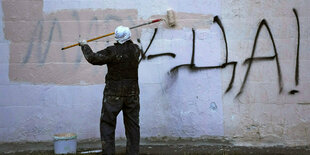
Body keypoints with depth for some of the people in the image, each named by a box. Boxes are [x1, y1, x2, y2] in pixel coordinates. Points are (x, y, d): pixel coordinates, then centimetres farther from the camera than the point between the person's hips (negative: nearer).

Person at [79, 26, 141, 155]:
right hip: (132, 93, 4)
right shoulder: (135, 49, 0)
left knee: (107, 124, 5)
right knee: (132, 124, 10)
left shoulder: (112, 52, -14)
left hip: (114, 95, -4)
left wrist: (85, 46, 6)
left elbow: (93, 58, -11)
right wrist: (126, 40, 38)